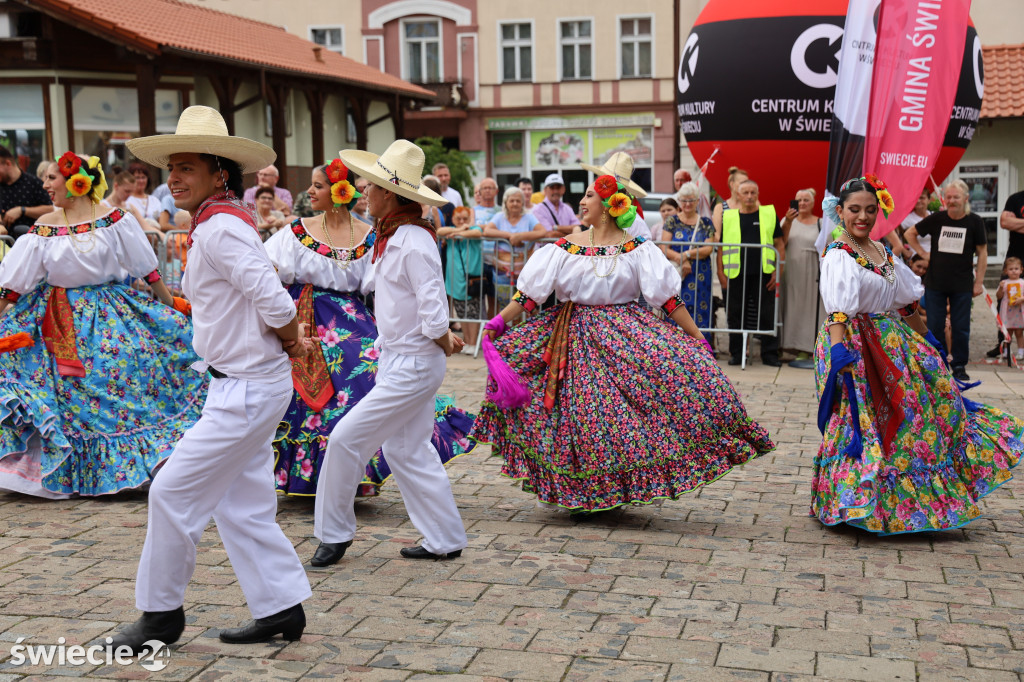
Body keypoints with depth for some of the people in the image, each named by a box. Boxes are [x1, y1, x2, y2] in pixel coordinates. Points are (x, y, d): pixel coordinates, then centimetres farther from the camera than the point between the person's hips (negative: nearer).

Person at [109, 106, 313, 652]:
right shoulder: (218, 225, 14)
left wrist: (289, 343, -7)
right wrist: (293, 341, 5)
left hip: (247, 390, -10)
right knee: (241, 503, 14)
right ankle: (281, 608, 22)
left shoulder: (220, 227, -18)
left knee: (173, 492, -1)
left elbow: (274, 303, -24)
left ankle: (161, 614, 14)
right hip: (241, 385, 10)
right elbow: (273, 302, 18)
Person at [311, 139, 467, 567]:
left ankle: (335, 532, 12)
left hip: (413, 364, -10)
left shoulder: (413, 242, -20)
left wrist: (441, 341, -4)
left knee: (347, 438, -5)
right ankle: (445, 540, 23)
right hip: (397, 360, 10)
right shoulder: (390, 238, 9)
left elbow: (434, 309, -21)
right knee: (406, 451, 14)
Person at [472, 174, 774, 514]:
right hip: (577, 338, 0)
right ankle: (585, 493, 13)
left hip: (625, 333, 0)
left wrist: (697, 338, -6)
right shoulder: (565, 247, 3)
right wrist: (497, 324, -9)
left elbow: (668, 297, -2)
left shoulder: (637, 249, 0)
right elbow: (529, 291, 0)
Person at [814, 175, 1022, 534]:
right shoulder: (838, 256, -12)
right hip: (856, 344, -9)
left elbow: (906, 302, 19)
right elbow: (837, 310, -24)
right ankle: (851, 502, 7)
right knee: (861, 421, -7)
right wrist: (838, 349, -35)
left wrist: (927, 340, 22)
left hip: (893, 340, 9)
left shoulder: (883, 252, 12)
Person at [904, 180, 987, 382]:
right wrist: (923, 253, 3)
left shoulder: (974, 222, -2)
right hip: (935, 283, 1)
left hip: (962, 286, -1)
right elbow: (910, 233, 13)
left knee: (960, 328, 3)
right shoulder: (936, 219, -1)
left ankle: (960, 366, 15)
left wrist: (979, 282, -1)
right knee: (934, 326, 5)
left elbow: (982, 252, 3)